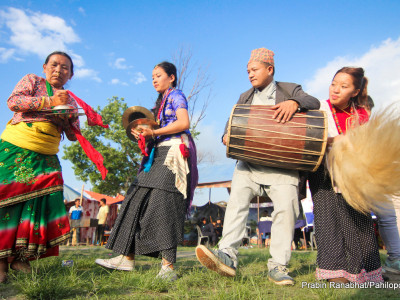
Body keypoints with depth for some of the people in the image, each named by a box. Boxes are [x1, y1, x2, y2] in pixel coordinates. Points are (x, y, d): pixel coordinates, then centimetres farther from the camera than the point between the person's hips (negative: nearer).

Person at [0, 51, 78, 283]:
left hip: (46, 157, 4)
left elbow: (73, 135, 15)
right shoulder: (32, 81, 10)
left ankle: (21, 256, 2)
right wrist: (49, 101, -11)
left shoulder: (70, 100, 19)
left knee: (42, 201, -8)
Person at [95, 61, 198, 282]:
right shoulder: (161, 102, 29)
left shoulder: (176, 95, 4)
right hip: (157, 154, 9)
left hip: (173, 152, -8)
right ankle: (127, 258, 4)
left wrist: (153, 132, -15)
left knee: (162, 202, -18)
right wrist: (142, 133, 6)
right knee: (139, 199, 0)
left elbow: (183, 123, -13)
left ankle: (167, 266, -16)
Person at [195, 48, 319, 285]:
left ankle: (278, 266, -5)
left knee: (286, 207, -13)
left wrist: (294, 102, -23)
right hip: (249, 163, 3)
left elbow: (314, 103, -1)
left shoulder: (290, 89, 14)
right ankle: (227, 256, -21)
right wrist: (228, 135, -7)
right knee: (237, 201, -16)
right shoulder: (245, 97, 24)